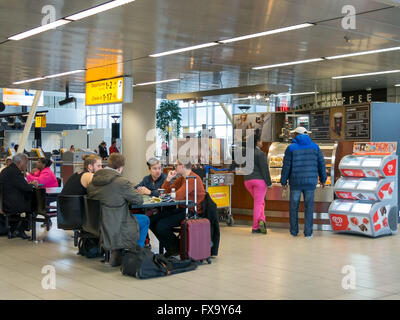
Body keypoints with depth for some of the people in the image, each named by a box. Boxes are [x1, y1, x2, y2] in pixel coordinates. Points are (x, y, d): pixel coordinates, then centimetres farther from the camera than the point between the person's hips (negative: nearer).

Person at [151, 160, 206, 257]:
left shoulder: (193, 179, -17)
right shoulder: (181, 179, 14)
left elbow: (177, 196, -25)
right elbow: (165, 192, 16)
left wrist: (170, 194, -3)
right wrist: (168, 178, 1)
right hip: (182, 209, 10)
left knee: (161, 225, -22)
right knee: (152, 220, -2)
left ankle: (177, 247, 4)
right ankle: (170, 248, 9)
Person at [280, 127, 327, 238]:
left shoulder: (291, 148, -4)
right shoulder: (314, 147, 3)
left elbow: (286, 166, -6)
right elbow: (321, 164, 5)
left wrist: (283, 181, 4)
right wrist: (323, 179, 16)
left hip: (295, 182, -1)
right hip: (310, 182, 1)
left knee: (294, 206, 11)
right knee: (309, 207, 6)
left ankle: (294, 231, 15)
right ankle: (308, 232, 3)